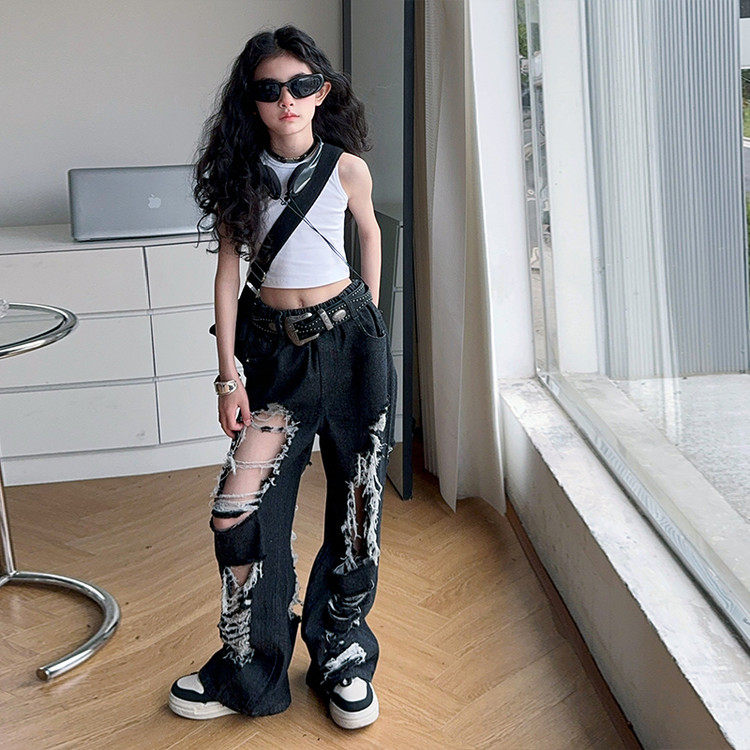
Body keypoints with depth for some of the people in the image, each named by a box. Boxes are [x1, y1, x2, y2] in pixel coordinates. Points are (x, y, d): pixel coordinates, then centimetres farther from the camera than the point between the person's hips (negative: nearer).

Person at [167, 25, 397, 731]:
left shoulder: (346, 168, -2)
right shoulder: (239, 171, -1)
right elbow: (229, 269, 0)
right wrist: (229, 375, -3)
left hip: (349, 341, 0)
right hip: (275, 347, 1)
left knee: (356, 502, 5)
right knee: (238, 511, -6)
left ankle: (342, 659, 24)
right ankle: (249, 672, 14)